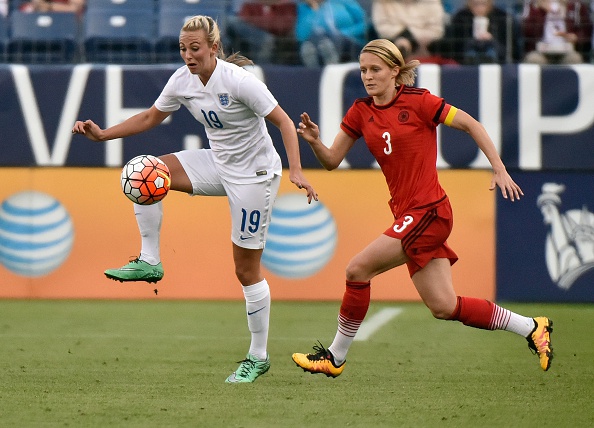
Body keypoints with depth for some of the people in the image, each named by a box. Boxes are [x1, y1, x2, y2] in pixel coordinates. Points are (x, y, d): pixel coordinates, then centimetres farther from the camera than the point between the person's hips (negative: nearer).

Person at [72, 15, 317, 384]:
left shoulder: (238, 80, -24)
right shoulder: (183, 81, -5)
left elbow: (283, 121, -20)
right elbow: (150, 118, 10)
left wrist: (296, 171, -30)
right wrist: (103, 134, 0)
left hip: (255, 174, -7)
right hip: (218, 164, 7)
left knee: (247, 270, -2)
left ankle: (258, 357, 10)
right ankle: (149, 262, -6)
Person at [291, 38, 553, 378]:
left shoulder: (417, 101, -9)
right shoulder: (360, 112, 9)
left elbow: (471, 124, -4)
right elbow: (332, 160, 9)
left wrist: (500, 170, -10)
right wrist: (314, 141, -11)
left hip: (429, 211, -7)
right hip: (408, 214, 7)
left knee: (358, 269, -13)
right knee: (444, 307, 7)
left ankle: (336, 357, 1)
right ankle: (532, 328, 20)